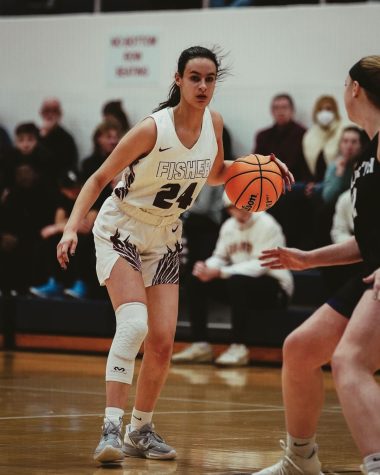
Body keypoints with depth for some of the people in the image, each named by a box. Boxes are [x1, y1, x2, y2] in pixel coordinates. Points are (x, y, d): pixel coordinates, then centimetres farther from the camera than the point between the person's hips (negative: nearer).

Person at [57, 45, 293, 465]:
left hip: (164, 240, 6)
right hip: (121, 231, -6)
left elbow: (214, 175, 14)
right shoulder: (152, 129, -24)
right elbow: (99, 178, -17)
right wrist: (72, 227, -28)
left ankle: (141, 429, 19)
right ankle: (111, 428, -27)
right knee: (134, 323, -26)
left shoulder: (214, 123, -6)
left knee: (162, 342, 0)